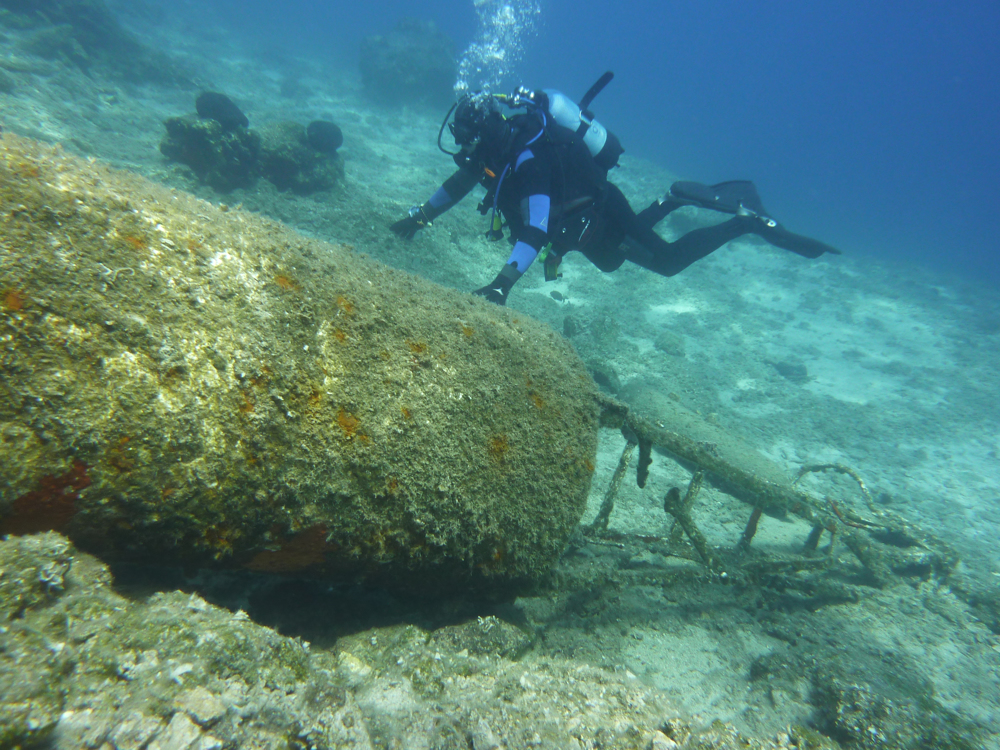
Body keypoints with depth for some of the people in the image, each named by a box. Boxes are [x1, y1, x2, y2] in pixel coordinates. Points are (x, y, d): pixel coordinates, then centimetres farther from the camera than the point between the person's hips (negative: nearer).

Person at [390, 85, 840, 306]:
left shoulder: (527, 161, -35)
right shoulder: (494, 144, -7)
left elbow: (535, 232, -47)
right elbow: (458, 184, 10)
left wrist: (502, 282, -56)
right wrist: (419, 217, 8)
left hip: (598, 214, -9)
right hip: (582, 219, 9)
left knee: (668, 260, 1)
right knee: (610, 259, 33)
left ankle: (748, 218, 9)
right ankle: (676, 198, 32)